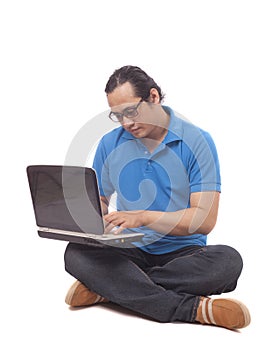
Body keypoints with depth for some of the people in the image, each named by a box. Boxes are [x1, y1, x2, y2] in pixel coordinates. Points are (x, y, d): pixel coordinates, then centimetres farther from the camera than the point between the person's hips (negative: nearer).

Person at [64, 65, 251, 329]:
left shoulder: (196, 141, -5)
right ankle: (194, 308, -35)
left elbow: (205, 219, -12)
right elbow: (99, 200, 18)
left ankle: (106, 288, -27)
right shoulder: (109, 144, 7)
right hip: (129, 252, 2)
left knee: (227, 260, -33)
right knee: (76, 253, -28)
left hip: (183, 253, -1)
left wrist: (143, 217, -21)